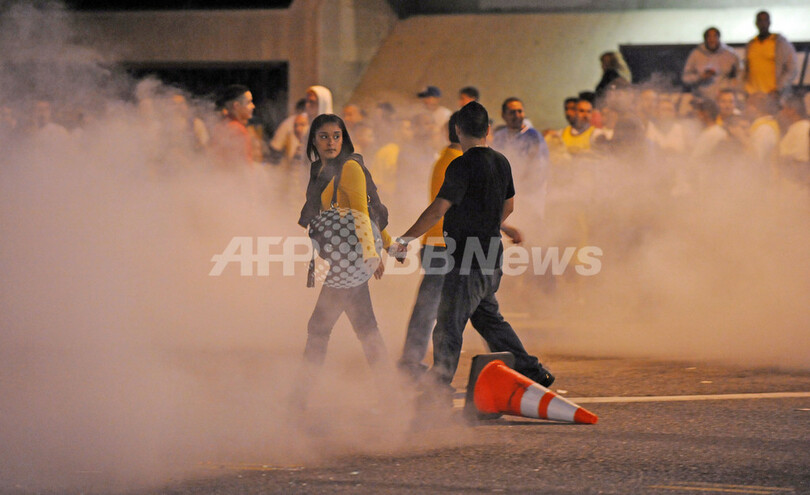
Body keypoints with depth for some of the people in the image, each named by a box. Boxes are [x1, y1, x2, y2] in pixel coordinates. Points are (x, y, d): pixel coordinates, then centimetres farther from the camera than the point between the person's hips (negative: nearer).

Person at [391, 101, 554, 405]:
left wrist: (406, 238, -16)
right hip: (492, 256, 8)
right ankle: (531, 372, 25)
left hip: (468, 262, -8)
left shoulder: (463, 166, -17)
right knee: (487, 316, 22)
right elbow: (508, 206, 21)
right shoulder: (501, 162, 8)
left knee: (449, 323, -4)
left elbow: (438, 209, -21)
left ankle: (439, 390, -4)